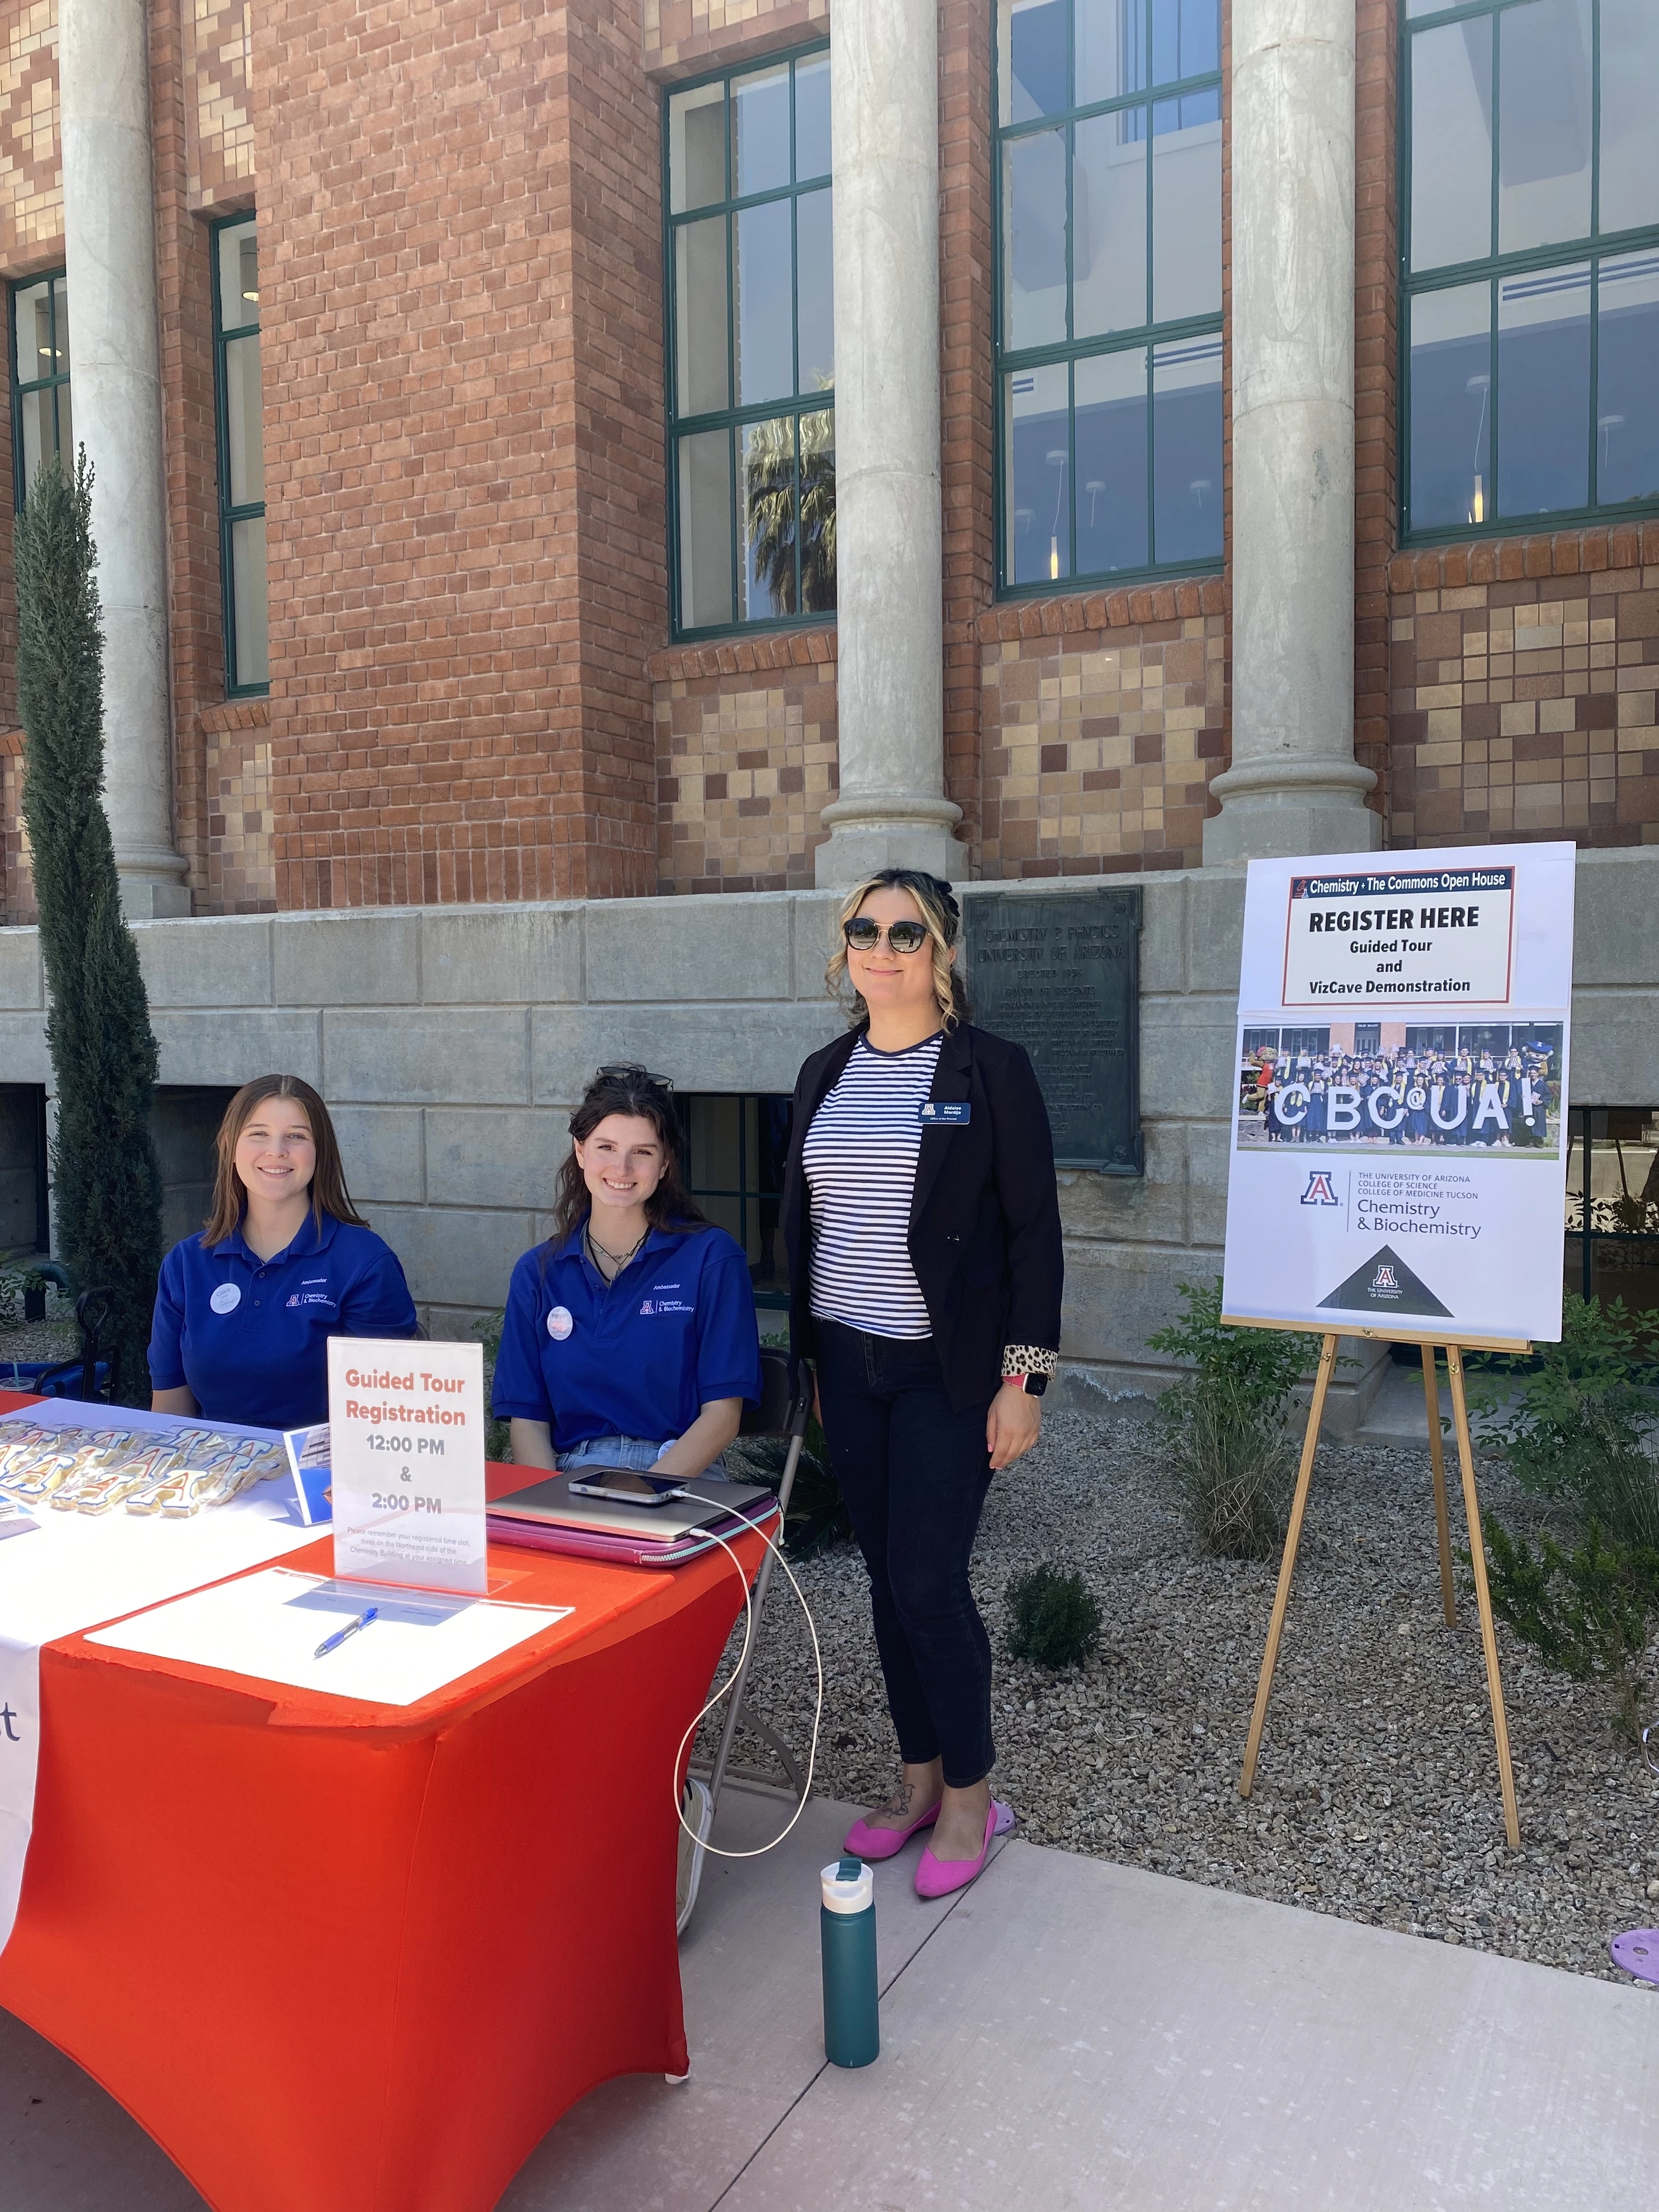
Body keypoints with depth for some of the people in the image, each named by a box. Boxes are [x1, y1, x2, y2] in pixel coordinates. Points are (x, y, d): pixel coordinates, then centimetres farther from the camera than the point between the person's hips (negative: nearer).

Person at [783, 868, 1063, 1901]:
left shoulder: (993, 1070, -7)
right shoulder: (826, 1073, 9)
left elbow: (1034, 1233, -8)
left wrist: (1024, 1379, -12)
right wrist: (812, 1360, 14)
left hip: (949, 1370, -5)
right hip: (849, 1365, 5)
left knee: (929, 1580, -4)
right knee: (888, 1578, 12)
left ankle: (971, 1793, 18)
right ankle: (920, 1776, 29)